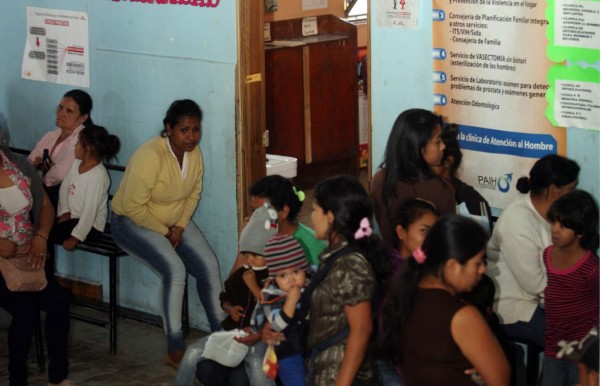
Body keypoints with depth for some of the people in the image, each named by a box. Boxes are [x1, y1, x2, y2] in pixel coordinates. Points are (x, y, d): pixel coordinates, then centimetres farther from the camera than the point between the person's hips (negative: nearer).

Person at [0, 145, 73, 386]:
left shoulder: (20, 166, 3)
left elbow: (46, 207, 13)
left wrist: (41, 237, -8)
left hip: (25, 256, 5)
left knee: (59, 300, -18)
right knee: (25, 309, -27)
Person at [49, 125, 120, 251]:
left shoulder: (98, 175, -25)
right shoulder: (77, 163, 1)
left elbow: (90, 210, -26)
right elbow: (65, 188, 9)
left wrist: (76, 237, -25)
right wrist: (64, 212, -3)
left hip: (90, 224, -8)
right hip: (72, 217, 8)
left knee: (48, 233, -20)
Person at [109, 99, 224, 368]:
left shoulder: (194, 153, -8)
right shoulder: (150, 156, -31)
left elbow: (194, 193, 5)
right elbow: (133, 207, -28)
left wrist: (180, 227, -8)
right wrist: (164, 231, -18)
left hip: (175, 221, 7)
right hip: (132, 222, -7)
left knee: (209, 265, -12)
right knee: (175, 270, -27)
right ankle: (175, 351, -18)